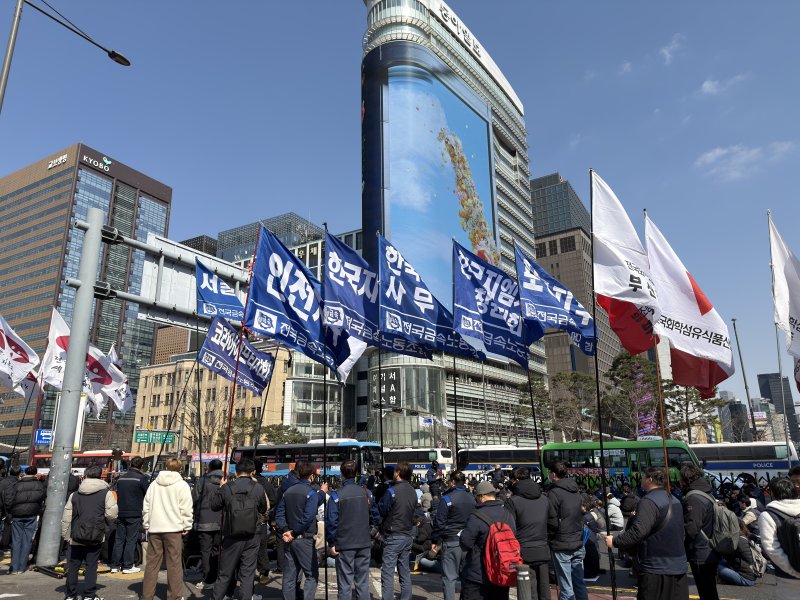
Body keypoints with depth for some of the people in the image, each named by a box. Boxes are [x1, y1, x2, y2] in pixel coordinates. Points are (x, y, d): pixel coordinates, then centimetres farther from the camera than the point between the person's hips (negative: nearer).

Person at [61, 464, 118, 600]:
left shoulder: (75, 494, 5)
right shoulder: (106, 492, -4)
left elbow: (66, 518, 6)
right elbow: (112, 514, -10)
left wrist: (66, 535, 15)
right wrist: (109, 522, 12)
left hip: (76, 537, 2)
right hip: (96, 538, -2)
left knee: (73, 566, 15)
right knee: (91, 566, 5)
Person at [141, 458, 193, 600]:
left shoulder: (154, 484, 9)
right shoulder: (182, 485, -4)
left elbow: (146, 507, 11)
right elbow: (186, 509, -9)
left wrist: (147, 525, 17)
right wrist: (186, 527, 0)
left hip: (154, 529, 4)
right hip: (173, 529, -4)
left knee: (152, 563, 11)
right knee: (174, 564, 2)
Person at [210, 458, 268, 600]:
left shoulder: (226, 488, -9)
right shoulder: (258, 488, -7)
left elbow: (212, 505, 5)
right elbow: (263, 509, 8)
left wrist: (220, 488, 15)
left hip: (231, 537, 1)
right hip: (252, 538, 0)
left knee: (225, 573, 15)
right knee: (247, 572, 8)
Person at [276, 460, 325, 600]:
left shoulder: (287, 492, 8)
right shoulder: (311, 493, -11)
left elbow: (279, 514, 4)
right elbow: (308, 517, -19)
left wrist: (285, 530, -5)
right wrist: (295, 532, -10)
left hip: (289, 540, 6)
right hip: (304, 540, -6)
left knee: (289, 576, 12)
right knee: (312, 575, 4)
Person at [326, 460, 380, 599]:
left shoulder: (336, 495, -12)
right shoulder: (367, 493, 0)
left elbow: (331, 522, -13)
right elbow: (375, 518, 7)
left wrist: (331, 543, -3)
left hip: (344, 545, -3)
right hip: (364, 543, 3)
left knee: (345, 584, 5)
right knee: (363, 583, 12)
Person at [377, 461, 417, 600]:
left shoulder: (392, 491, -16)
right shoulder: (413, 492, 5)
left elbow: (382, 511, -8)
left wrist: (380, 501, 8)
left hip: (393, 537, -7)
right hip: (407, 536, 7)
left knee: (387, 573, -3)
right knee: (405, 572, 14)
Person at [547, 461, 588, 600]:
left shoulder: (555, 493, -14)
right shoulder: (576, 491, 8)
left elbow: (552, 522, -14)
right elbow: (582, 515, 17)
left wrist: (548, 537, 2)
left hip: (562, 546, -7)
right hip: (578, 544, 7)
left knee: (566, 588, 0)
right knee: (580, 584, 13)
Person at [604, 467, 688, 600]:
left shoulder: (649, 501, -17)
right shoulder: (674, 500, 12)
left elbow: (638, 532, -27)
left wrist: (615, 541, -15)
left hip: (656, 570, -9)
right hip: (679, 567, 9)